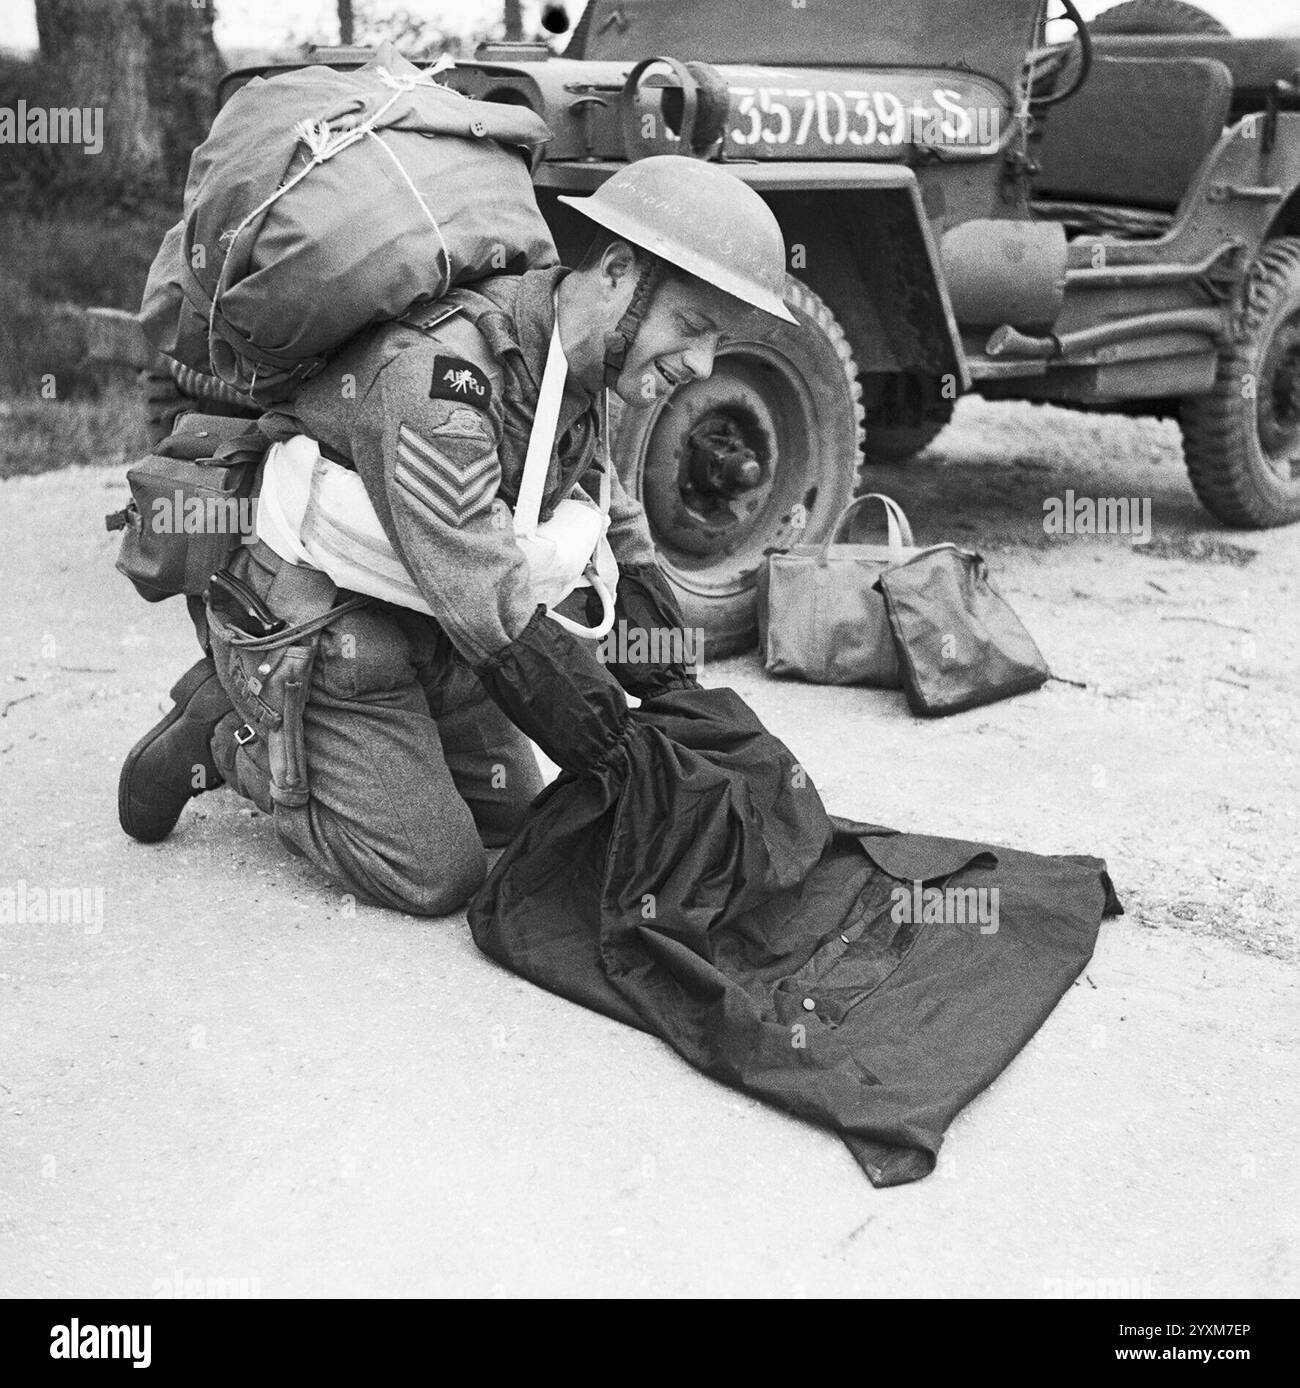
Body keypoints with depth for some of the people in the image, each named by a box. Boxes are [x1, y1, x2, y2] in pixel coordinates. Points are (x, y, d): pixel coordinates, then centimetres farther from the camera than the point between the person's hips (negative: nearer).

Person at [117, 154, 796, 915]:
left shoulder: (576, 364, -4)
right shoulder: (439, 374, -34)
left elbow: (618, 532, 9)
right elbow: (504, 628, -34)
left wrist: (683, 710, 1)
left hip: (428, 621, 9)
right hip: (313, 618, -9)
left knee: (511, 813, 17)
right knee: (434, 876, -9)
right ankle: (228, 735, 9)